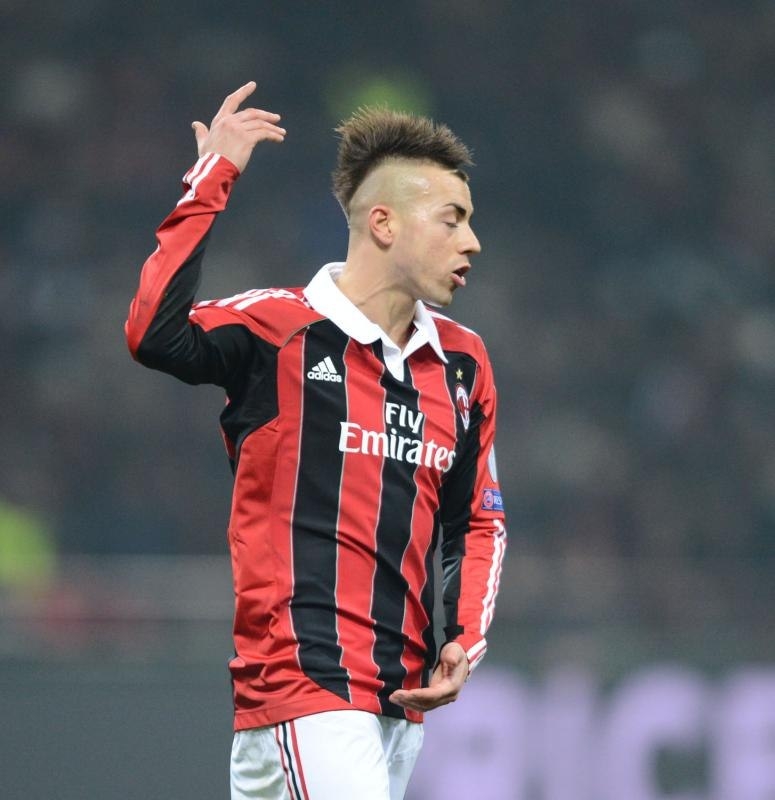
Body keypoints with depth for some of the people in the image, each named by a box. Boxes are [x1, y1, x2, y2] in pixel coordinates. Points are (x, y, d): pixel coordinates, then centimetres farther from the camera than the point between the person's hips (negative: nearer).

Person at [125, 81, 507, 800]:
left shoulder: (462, 364, 14)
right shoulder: (279, 333, -6)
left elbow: (478, 521, 24)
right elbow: (155, 333, -26)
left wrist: (463, 642, 8)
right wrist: (212, 179, -21)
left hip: (400, 701, 7)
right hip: (300, 689, -7)